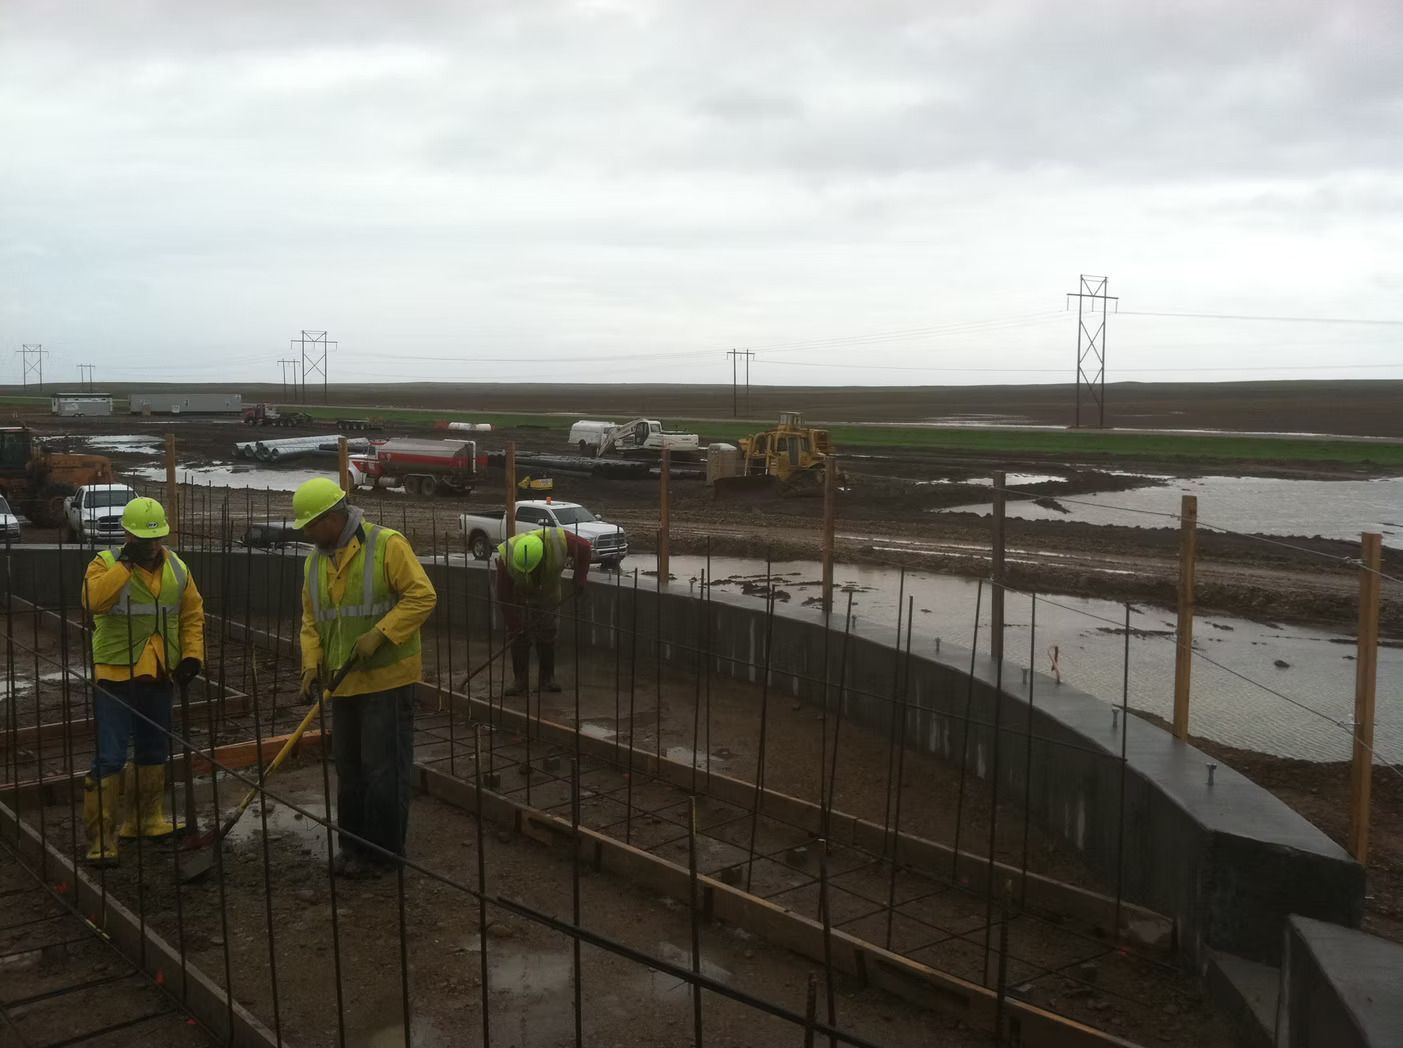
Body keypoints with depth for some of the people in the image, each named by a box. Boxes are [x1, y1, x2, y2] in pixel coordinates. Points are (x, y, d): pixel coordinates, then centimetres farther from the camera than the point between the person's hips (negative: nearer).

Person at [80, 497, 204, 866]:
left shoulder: (176, 568, 6)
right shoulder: (106, 563, -8)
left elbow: (192, 614, 11)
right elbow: (93, 600, -28)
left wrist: (192, 655, 0)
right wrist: (126, 564, -27)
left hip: (158, 677, 6)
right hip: (115, 676, -5)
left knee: (154, 753, 18)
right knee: (109, 758, -7)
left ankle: (145, 819, 34)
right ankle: (100, 838, -1)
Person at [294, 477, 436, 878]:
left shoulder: (387, 544, -11)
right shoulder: (315, 560, 11)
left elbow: (422, 596, -16)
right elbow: (311, 621, 15)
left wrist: (379, 635, -22)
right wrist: (312, 664, 1)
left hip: (388, 679, -7)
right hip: (344, 682, 7)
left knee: (384, 770, -2)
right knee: (349, 769, 15)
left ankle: (382, 852, 10)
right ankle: (353, 845, 27)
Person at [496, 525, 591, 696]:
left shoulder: (560, 539, -37)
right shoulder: (507, 557, -37)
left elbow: (584, 548, -16)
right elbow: (504, 596, -28)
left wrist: (580, 579, -17)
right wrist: (513, 625, -25)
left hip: (549, 592, 1)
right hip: (519, 596, -1)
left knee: (547, 637, 3)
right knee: (518, 637, -7)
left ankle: (547, 679, 13)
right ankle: (520, 681, 1)